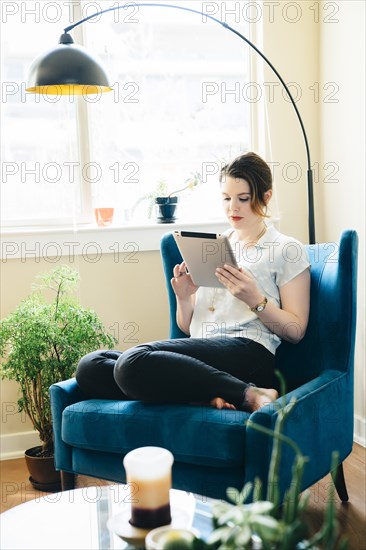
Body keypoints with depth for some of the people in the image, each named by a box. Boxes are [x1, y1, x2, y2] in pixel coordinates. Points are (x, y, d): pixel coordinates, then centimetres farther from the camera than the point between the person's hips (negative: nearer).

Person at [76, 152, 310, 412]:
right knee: (89, 366, -17)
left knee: (133, 361, -32)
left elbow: (296, 331, 3)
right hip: (201, 354, 7)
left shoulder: (287, 249, 11)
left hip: (249, 353, -7)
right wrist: (184, 297, 2)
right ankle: (207, 395, -23)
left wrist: (255, 299, -12)